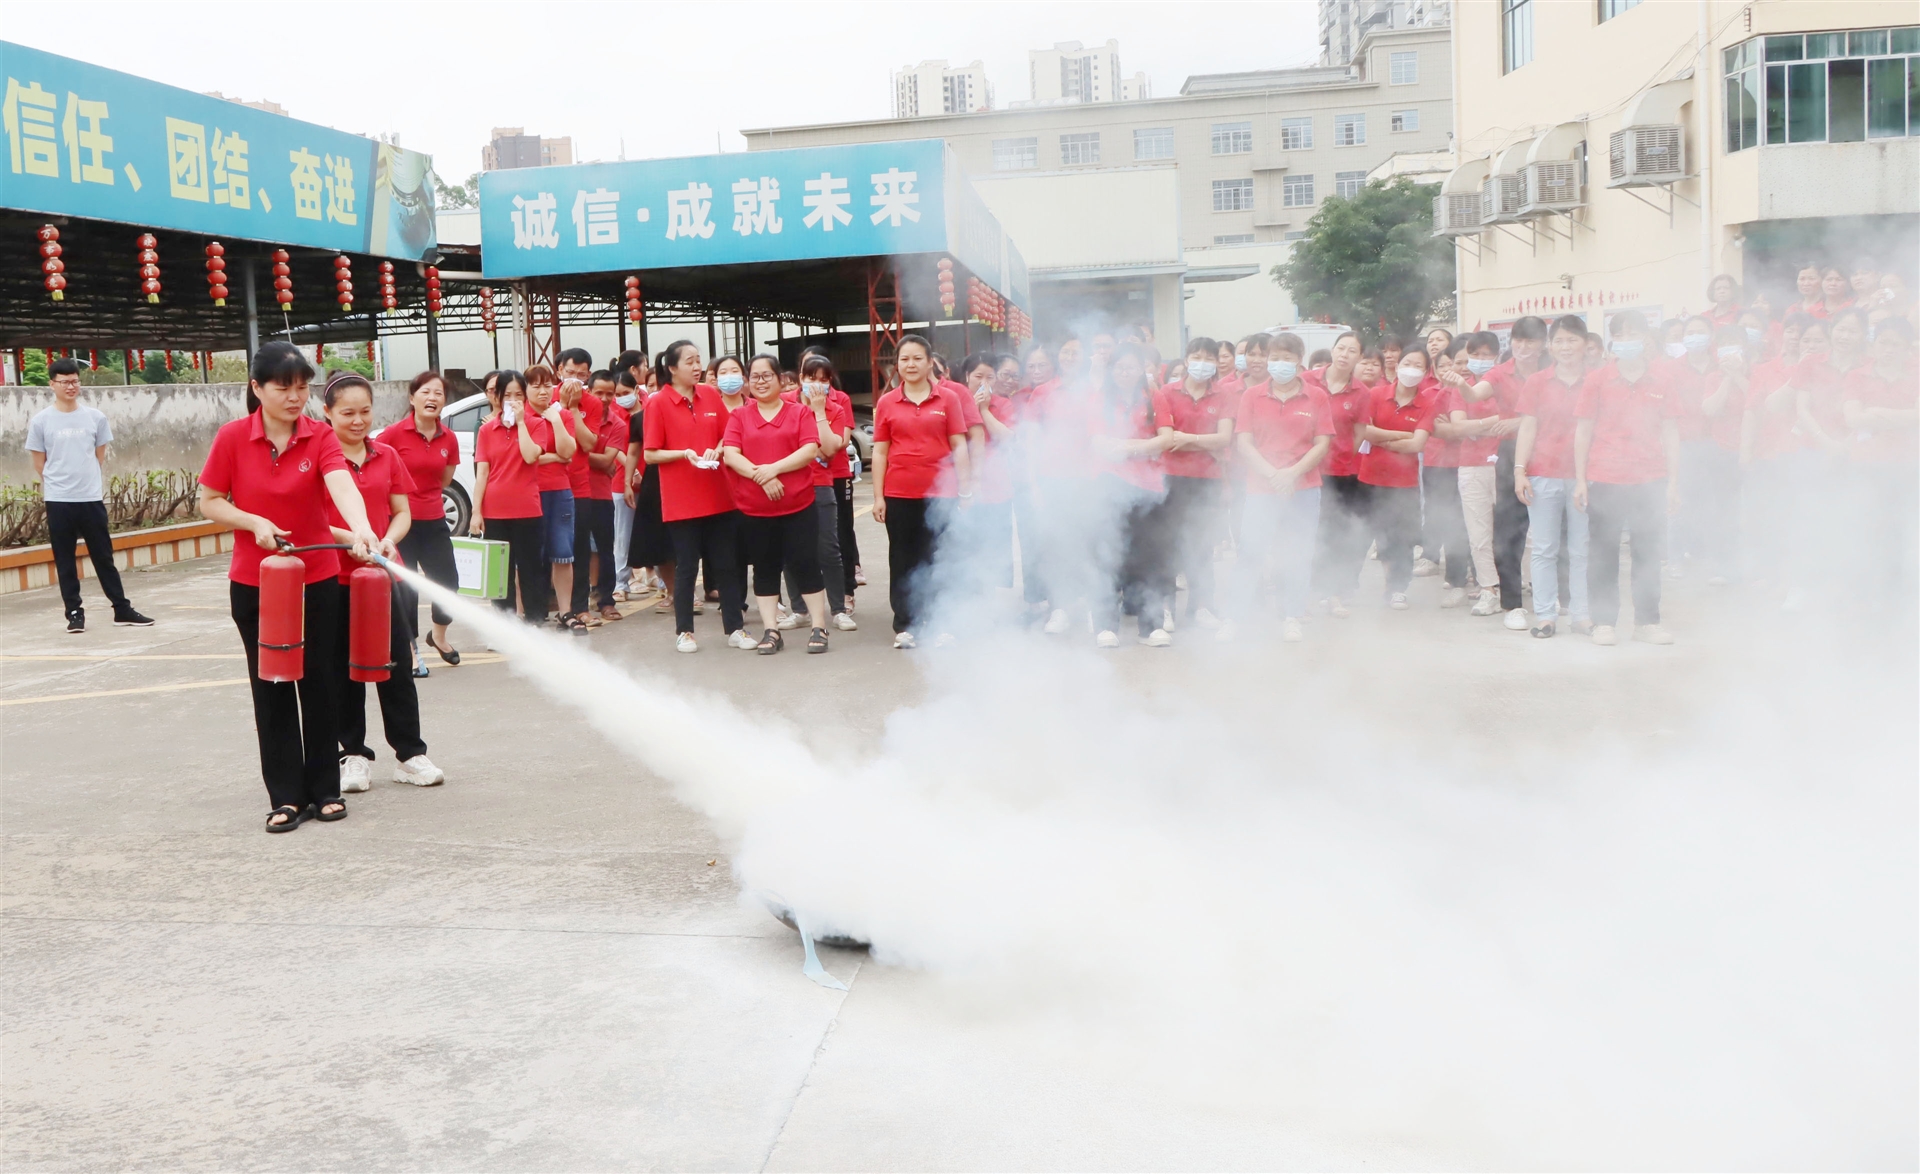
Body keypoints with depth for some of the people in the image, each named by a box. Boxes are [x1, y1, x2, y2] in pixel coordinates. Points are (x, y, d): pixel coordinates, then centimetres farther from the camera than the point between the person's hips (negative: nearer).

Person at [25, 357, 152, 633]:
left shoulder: (96, 417, 4)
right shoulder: (40, 421, -2)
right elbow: (39, 464, 6)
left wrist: (88, 481, 9)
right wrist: (59, 483, 8)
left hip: (92, 498, 1)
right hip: (58, 501, -1)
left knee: (104, 557, 7)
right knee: (65, 561, 4)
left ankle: (122, 610, 12)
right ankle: (74, 613, 11)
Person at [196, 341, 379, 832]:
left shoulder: (320, 436, -7)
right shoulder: (232, 437, -6)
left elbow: (341, 484, -26)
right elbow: (208, 502, 1)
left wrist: (361, 528, -45)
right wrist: (254, 522, -17)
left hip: (317, 578, 0)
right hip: (253, 582, 0)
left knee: (318, 682, 7)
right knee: (272, 687, 6)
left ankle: (324, 790, 19)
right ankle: (286, 796, 15)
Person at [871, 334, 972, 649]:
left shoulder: (947, 400, 2)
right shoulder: (886, 403, 4)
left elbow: (959, 447, 2)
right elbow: (880, 451, 6)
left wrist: (966, 491, -2)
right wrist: (877, 496, 2)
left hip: (940, 493, -1)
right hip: (899, 495, 1)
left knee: (938, 559, 2)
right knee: (903, 561, 7)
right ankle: (905, 626, 15)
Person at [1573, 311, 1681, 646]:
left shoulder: (1660, 384, 8)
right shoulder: (1596, 381, 4)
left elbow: (1671, 434, 10)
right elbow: (1583, 431, 4)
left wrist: (1673, 482, 5)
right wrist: (1580, 480, -1)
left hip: (1650, 480, 1)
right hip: (1604, 480, -1)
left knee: (1648, 554, 4)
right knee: (1603, 553, 3)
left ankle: (1647, 621, 13)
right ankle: (1603, 622, 10)